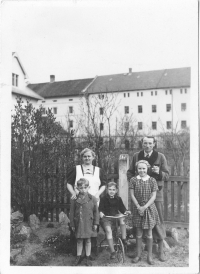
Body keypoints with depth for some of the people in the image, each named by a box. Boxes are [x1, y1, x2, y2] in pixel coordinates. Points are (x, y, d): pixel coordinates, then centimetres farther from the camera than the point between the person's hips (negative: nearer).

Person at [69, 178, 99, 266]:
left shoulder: (92, 199, -5)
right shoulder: (75, 200, -5)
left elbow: (96, 212, 0)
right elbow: (72, 212, 1)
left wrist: (95, 223, -1)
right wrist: (72, 224, 1)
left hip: (88, 223, -1)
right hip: (78, 223, 1)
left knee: (88, 240, 10)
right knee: (79, 241, 12)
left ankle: (88, 258, 24)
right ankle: (78, 257, 27)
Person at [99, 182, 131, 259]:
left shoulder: (118, 199, 6)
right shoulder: (103, 199, -4)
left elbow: (122, 208, 10)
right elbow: (100, 209, -7)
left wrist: (125, 211, -11)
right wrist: (101, 213, -29)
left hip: (116, 216, 3)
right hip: (106, 218, -3)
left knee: (122, 219, -29)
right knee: (108, 230, -26)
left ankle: (124, 238, -16)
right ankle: (112, 251, -20)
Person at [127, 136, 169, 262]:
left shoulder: (160, 157, 0)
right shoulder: (136, 156, 5)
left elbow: (167, 176, -1)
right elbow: (130, 172, 15)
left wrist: (159, 172, -22)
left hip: (156, 191, -1)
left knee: (158, 220, 1)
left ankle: (161, 250, 13)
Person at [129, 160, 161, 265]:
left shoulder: (152, 180, -3)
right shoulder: (133, 180, -1)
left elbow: (153, 196, -5)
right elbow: (132, 195, -2)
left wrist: (145, 207, -14)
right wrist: (138, 207, -12)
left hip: (149, 208, 0)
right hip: (137, 208, 0)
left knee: (149, 233, 7)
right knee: (138, 233, 7)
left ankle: (150, 256, 18)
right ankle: (138, 255, 20)